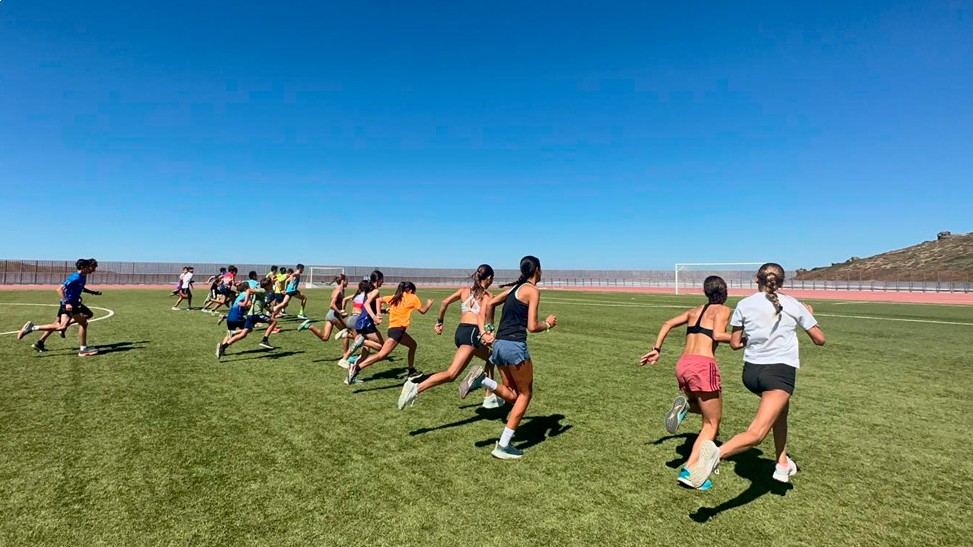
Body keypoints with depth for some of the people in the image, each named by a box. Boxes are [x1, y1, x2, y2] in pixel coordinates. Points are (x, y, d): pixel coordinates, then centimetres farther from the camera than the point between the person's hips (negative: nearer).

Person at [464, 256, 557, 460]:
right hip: (515, 346, -8)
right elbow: (532, 327, -11)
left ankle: (481, 380, -9)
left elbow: (490, 303, 20)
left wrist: (487, 330, 20)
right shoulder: (533, 290, -7)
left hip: (499, 344, 8)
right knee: (525, 393, 8)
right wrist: (548, 324, 7)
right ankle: (503, 446, 5)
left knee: (512, 394, 17)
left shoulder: (514, 287, 17)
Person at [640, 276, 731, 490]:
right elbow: (717, 335, -13)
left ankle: (685, 404, -2)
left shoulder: (695, 310, 21)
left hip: (682, 365, 6)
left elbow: (668, 324, 15)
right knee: (712, 423, 8)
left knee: (706, 409, 30)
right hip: (703, 366, -6)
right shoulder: (722, 310, 4)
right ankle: (689, 470, -3)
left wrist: (657, 349, 16)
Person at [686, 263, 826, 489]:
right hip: (781, 371, -4)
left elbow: (735, 343, 6)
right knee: (757, 433, -14)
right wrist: (810, 315, 29)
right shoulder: (794, 305, 5)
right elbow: (819, 339, 13)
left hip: (751, 370, 4)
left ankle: (783, 464, 35)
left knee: (781, 408, 33)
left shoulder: (744, 304, 5)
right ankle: (718, 453, -42)